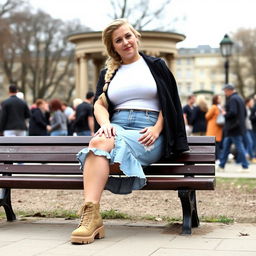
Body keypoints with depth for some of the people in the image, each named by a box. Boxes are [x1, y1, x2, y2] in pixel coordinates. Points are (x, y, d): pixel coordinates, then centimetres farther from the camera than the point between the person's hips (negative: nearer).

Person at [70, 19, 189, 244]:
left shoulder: (156, 65, 17)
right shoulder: (108, 73, 25)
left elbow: (170, 103, 11)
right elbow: (99, 104, 12)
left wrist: (156, 129, -7)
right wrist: (105, 124, -12)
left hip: (146, 133, -3)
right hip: (116, 128, 3)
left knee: (100, 143, -34)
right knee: (98, 142, -36)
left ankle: (92, 217, -42)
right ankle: (90, 216, -49)